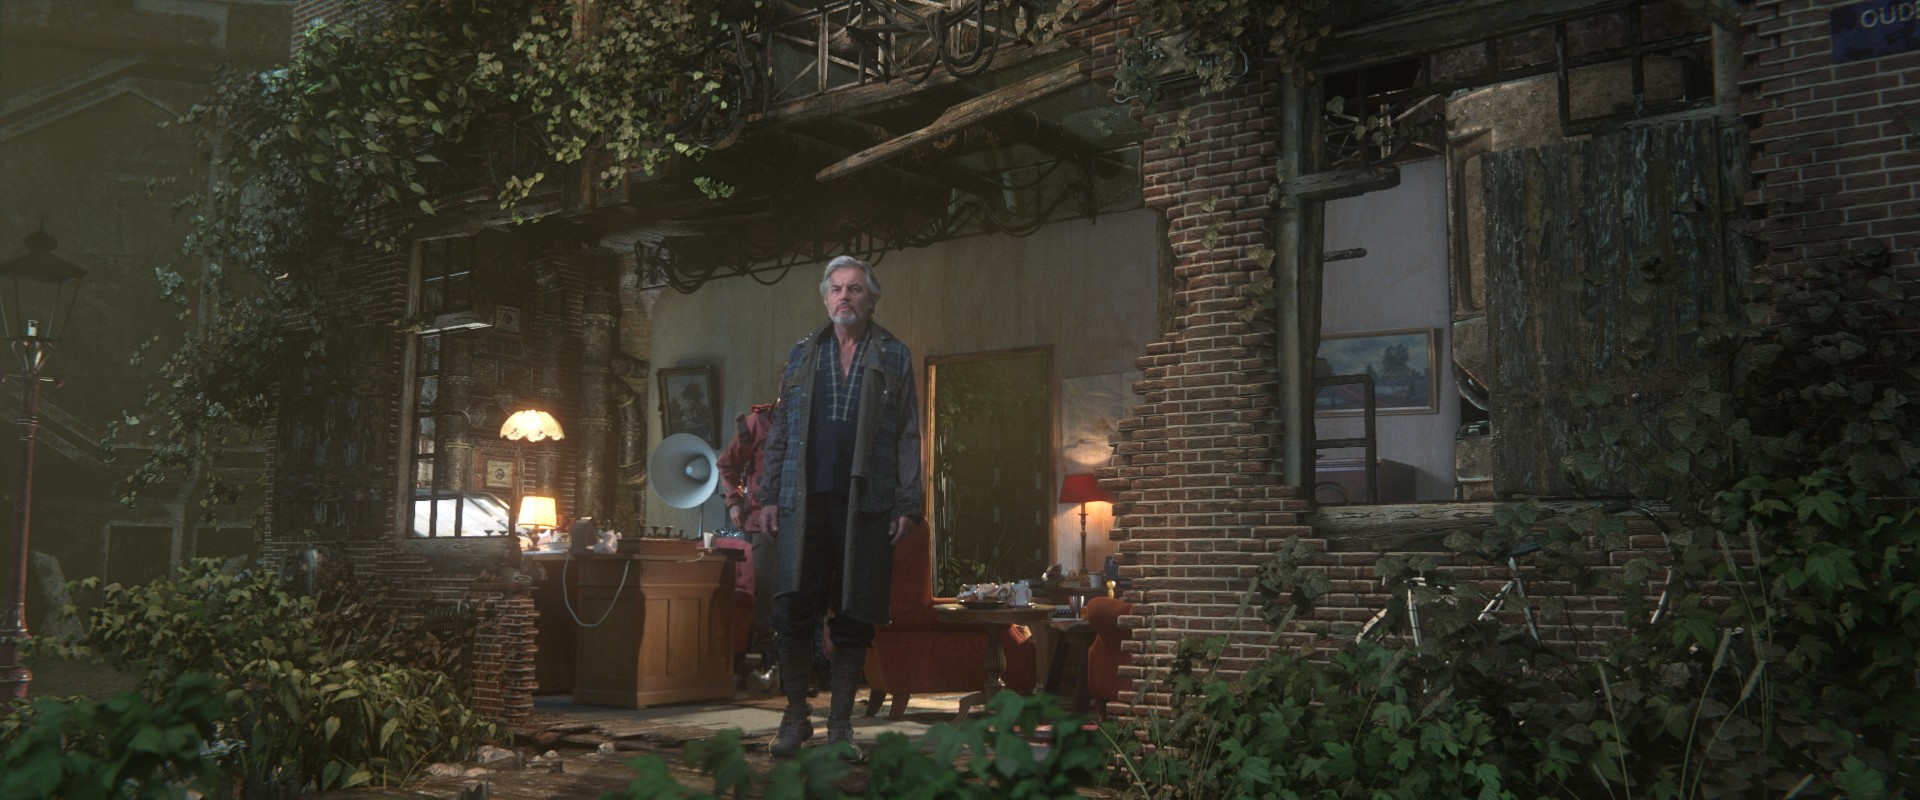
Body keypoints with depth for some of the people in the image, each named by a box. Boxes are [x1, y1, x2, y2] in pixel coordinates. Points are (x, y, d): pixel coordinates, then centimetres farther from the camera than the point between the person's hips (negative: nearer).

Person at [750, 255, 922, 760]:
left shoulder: (893, 357, 9)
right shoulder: (803, 354, 15)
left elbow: (908, 436, 5)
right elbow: (781, 431, 15)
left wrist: (907, 504, -4)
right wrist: (769, 496, 7)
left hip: (867, 505, -1)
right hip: (804, 503, 1)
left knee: (854, 618, 2)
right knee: (793, 611, -4)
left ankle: (840, 725, 13)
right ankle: (795, 717, 12)